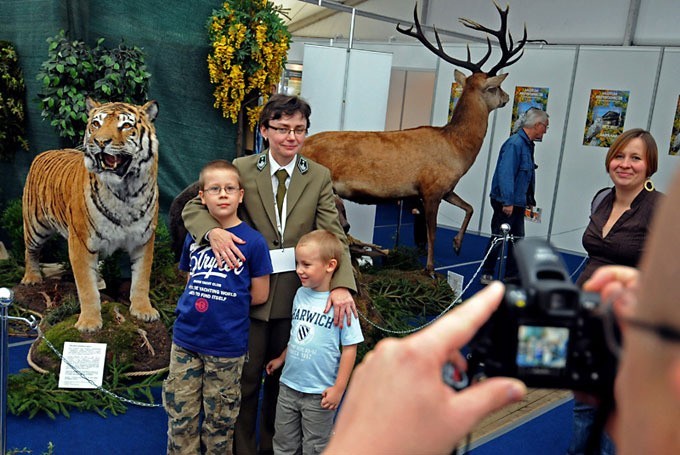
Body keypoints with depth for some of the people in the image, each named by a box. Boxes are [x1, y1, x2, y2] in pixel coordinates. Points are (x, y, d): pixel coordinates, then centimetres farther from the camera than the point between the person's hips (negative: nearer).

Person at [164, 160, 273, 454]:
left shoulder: (253, 241, -10)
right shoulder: (194, 237, 3)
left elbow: (259, 296, -5)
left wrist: (222, 304, 0)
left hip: (226, 346, -3)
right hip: (185, 340, 4)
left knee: (219, 418, 13)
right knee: (180, 414, 13)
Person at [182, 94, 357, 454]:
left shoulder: (319, 177, -2)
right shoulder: (242, 169, -5)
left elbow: (333, 235, -9)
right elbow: (193, 208, -3)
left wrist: (341, 285, -25)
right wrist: (213, 232, -27)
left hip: (297, 293, 2)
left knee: (282, 376, 18)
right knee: (246, 377, 11)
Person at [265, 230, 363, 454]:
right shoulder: (300, 294, 0)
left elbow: (349, 349, -13)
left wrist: (339, 388, -13)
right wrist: (281, 359, 19)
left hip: (319, 393, -5)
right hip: (289, 385, 6)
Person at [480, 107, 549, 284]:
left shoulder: (527, 144, 12)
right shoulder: (514, 144, -19)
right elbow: (505, 174, -25)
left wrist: (529, 200, 16)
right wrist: (507, 202, -26)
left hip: (518, 203, 10)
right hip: (505, 202, -10)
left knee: (517, 239, 14)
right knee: (498, 239, 0)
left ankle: (512, 275, 24)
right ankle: (486, 274, 12)